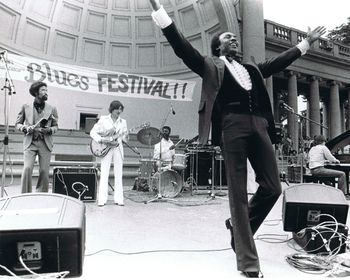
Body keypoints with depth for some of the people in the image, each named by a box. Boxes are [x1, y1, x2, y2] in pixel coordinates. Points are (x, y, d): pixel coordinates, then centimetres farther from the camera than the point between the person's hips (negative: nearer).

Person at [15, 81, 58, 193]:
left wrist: (49, 130, -8)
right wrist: (25, 128, -8)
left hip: (45, 143, 1)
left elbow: (56, 126, 14)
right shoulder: (26, 107, 8)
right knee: (27, 168, -13)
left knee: (44, 171, -1)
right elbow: (17, 123, 13)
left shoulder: (52, 109, 9)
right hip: (30, 143, -1)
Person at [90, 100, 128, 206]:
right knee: (104, 174, -6)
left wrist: (126, 137, -14)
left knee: (119, 174, 1)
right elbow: (93, 132, 0)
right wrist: (101, 140, -14)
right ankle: (102, 199, -2)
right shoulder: (103, 119, 3)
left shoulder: (123, 122, 10)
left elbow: (124, 138, 8)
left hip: (118, 149, 3)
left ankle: (119, 199, 6)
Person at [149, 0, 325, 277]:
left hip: (259, 127, 6)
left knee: (272, 188, 2)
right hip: (233, 127, -6)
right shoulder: (211, 65, 12)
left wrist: (306, 42, 46)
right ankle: (248, 260, 5)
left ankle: (239, 225, 27)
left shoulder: (252, 67, 28)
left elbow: (279, 60, 39)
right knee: (238, 193, -4)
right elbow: (182, 46, 5)